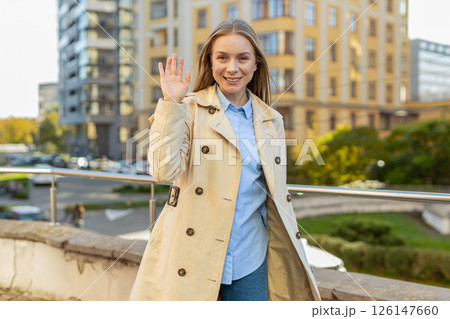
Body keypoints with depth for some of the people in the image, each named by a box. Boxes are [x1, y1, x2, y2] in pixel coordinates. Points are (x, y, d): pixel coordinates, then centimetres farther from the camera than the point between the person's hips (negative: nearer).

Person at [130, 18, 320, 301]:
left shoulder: (271, 122, 9)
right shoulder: (190, 109, -3)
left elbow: (276, 197, 14)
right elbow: (164, 171, -16)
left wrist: (291, 257, 14)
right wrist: (171, 104, -17)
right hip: (193, 258, -3)